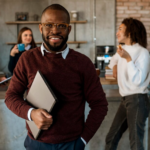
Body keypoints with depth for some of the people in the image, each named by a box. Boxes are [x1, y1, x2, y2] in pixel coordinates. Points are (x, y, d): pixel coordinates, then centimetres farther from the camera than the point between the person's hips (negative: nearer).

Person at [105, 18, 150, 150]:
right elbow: (114, 58, 36)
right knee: (111, 138, 13)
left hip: (137, 100, -8)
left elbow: (138, 80, -23)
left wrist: (128, 59, -23)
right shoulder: (123, 49, 11)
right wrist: (114, 66, 16)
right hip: (125, 99, 8)